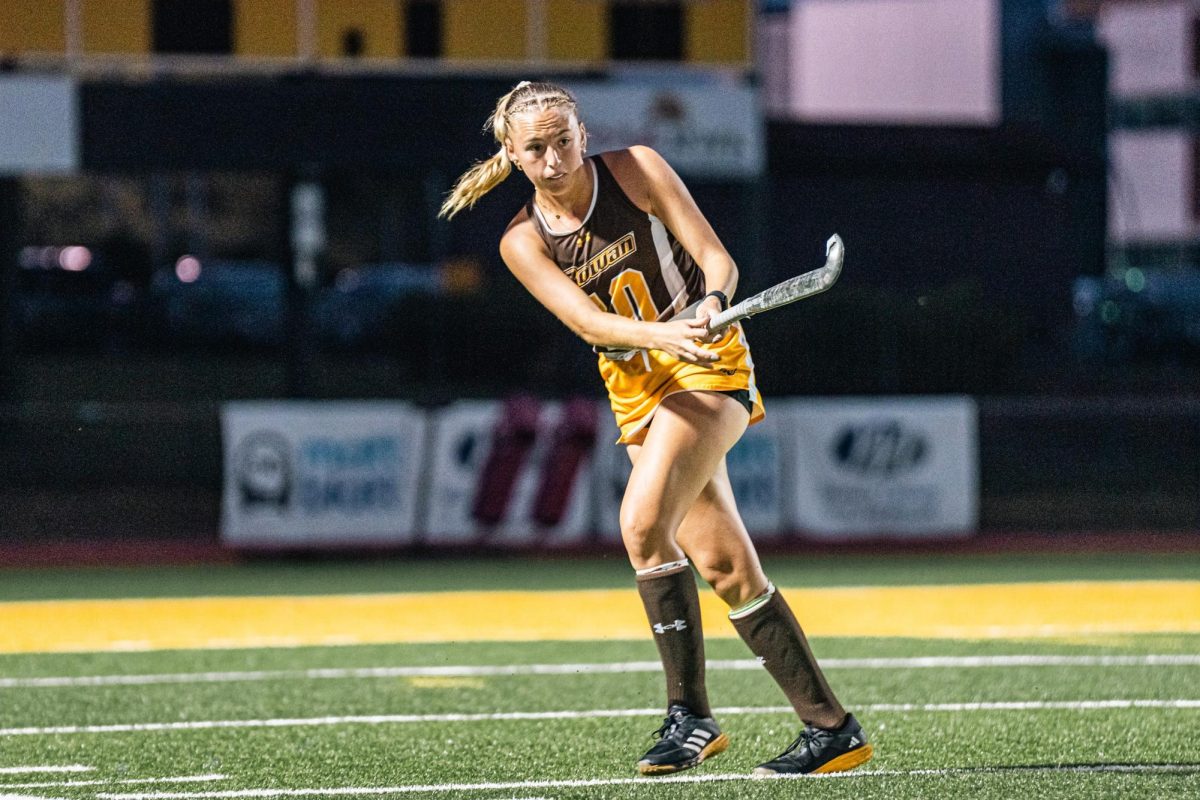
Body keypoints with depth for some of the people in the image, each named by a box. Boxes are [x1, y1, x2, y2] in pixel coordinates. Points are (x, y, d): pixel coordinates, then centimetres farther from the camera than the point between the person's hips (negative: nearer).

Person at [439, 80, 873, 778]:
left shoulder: (635, 170, -7)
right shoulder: (524, 242, 0)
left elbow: (718, 260, -7)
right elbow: (588, 322, -14)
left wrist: (712, 306, -30)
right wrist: (660, 335, -33)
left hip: (711, 368, -4)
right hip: (639, 394, 5)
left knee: (643, 521, -25)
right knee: (725, 568, 0)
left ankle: (689, 711, -18)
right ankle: (831, 727, 7)